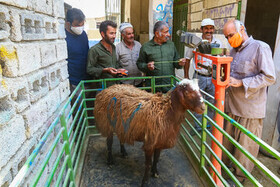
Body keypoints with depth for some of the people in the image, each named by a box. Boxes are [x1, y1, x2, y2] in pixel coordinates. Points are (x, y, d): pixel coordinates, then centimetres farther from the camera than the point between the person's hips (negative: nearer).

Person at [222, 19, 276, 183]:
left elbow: (269, 77, -15)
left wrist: (240, 83, -20)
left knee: (246, 145, 7)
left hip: (250, 108, -6)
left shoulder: (260, 48, -9)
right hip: (232, 105, 7)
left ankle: (240, 176, 25)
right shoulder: (234, 51, 14)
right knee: (227, 138, 16)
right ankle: (224, 164, 35)